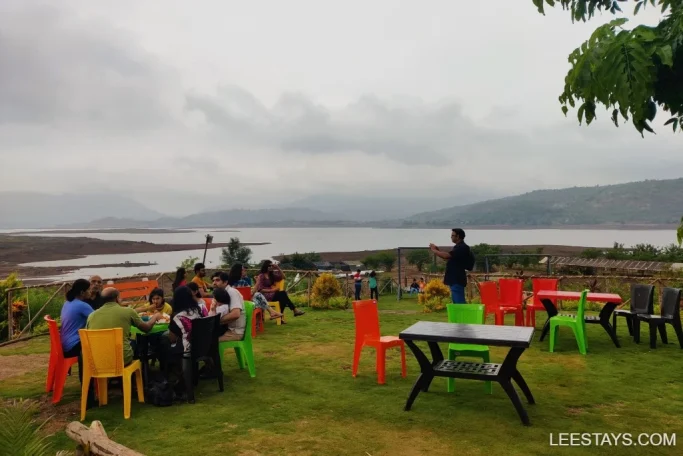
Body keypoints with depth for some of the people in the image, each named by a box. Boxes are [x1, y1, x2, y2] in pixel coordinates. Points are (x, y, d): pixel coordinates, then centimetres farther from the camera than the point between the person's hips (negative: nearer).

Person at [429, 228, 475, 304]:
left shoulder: (462, 247, -16)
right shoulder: (459, 247, 17)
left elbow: (446, 256, -24)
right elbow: (449, 259, 20)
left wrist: (434, 250, -11)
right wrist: (438, 250, 11)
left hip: (457, 279, -11)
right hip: (455, 279, 11)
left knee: (459, 302, -11)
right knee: (457, 301, 14)